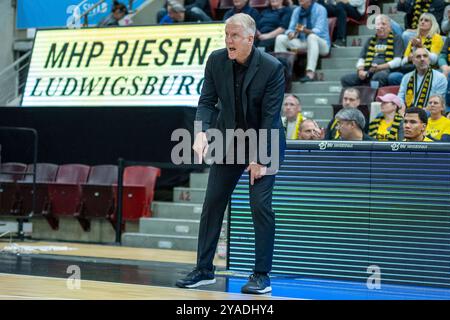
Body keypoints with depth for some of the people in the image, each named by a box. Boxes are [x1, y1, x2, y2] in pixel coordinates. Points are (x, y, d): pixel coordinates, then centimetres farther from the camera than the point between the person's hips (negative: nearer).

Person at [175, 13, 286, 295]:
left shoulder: (272, 68, -20)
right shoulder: (216, 61, -9)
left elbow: (270, 116, -19)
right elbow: (207, 101, -5)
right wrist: (202, 132, -23)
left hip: (265, 143, -4)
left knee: (261, 205, -11)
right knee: (212, 203, 3)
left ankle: (262, 276, -1)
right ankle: (204, 269, 13)